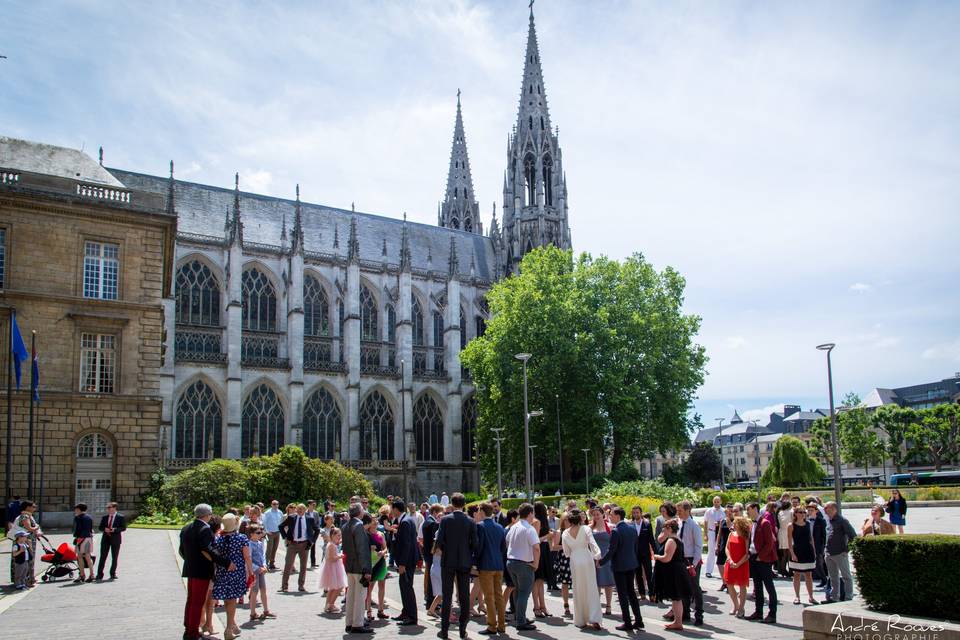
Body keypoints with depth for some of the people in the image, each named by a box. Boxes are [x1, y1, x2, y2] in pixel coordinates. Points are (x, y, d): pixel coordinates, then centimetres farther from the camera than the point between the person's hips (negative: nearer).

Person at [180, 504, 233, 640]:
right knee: (198, 602, 0)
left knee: (191, 600, 18)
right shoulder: (205, 529, -20)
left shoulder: (185, 529, 7)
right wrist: (226, 563, -25)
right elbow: (209, 550, -27)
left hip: (190, 569, 8)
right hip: (202, 571, -8)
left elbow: (182, 550, 12)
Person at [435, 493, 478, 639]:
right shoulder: (471, 522, -3)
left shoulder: (445, 520, -6)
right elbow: (474, 543, -4)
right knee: (464, 596, 7)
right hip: (465, 562, 1)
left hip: (448, 561, -1)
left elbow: (439, 541, -9)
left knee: (447, 596, 4)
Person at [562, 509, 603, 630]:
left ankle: (580, 620, 14)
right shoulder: (585, 529, -6)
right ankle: (594, 619, -4)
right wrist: (597, 556, -9)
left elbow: (566, 553, 8)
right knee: (591, 589, 3)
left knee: (578, 591, 11)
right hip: (587, 560, -2)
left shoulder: (565, 533, 2)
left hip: (574, 562, 2)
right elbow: (593, 544, -15)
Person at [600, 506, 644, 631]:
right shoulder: (632, 529, 5)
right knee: (631, 592, 15)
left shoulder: (615, 531, -17)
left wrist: (601, 561, -7)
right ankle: (638, 620, 16)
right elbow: (635, 547, 11)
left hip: (619, 566, -7)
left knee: (623, 594, 1)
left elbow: (611, 551, -17)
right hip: (631, 565, 7)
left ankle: (627, 623, 4)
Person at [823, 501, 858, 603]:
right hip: (829, 554, 8)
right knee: (833, 577, 14)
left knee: (846, 576, 1)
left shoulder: (842, 521, -11)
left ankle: (849, 597, 5)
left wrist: (848, 547, -8)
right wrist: (825, 552, 16)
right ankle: (834, 597, 22)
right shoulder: (828, 521, 11)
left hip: (840, 553, -8)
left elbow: (853, 536, -10)